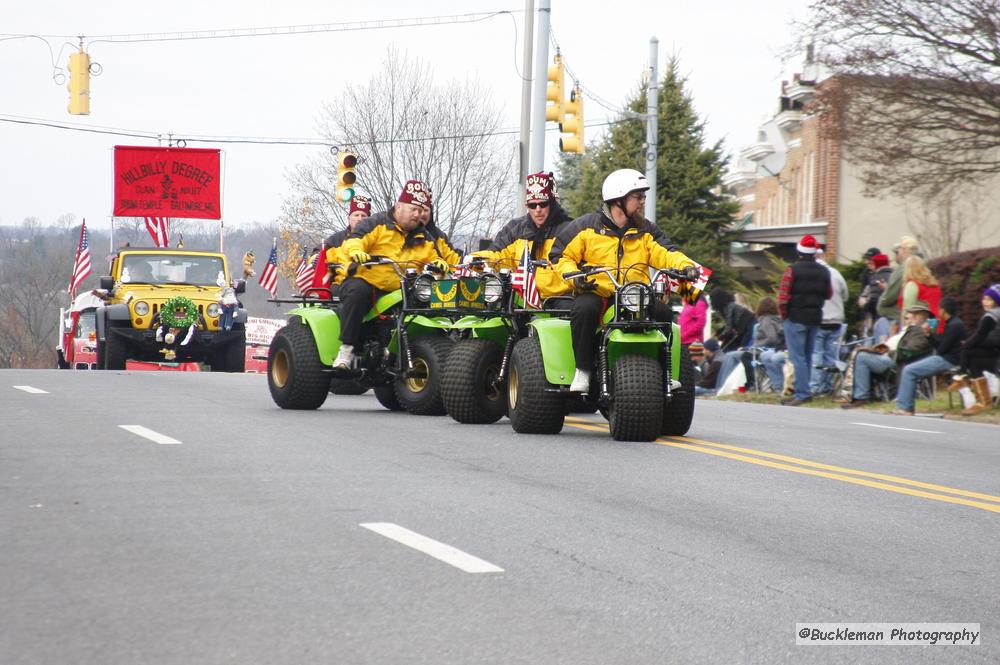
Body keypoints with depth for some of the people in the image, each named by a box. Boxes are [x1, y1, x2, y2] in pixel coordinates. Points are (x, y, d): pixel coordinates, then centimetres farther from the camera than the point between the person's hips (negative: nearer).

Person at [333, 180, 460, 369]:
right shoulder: (376, 224, 5)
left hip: (396, 293, 4)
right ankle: (347, 348, -34)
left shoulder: (424, 239, 21)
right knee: (357, 291, -39)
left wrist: (439, 263, -11)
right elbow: (353, 240, -8)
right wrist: (356, 250, -32)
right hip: (365, 281, -4)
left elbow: (435, 258, 14)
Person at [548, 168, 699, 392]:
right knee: (585, 309, -37)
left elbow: (664, 254, 4)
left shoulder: (645, 231, 16)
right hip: (595, 293, -3)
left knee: (663, 312, -23)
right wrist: (574, 276, -14)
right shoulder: (585, 227, 5)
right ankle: (583, 370, -23)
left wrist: (685, 266, -17)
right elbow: (560, 256, 5)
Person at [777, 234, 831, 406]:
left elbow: (783, 297, -15)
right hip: (815, 319, 6)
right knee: (808, 356, 14)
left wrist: (784, 315, -1)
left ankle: (802, 393, -11)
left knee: (797, 357, -5)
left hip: (796, 318, -6)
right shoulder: (824, 272, 6)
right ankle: (803, 391, 18)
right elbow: (828, 294, 12)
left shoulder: (792, 270, -11)